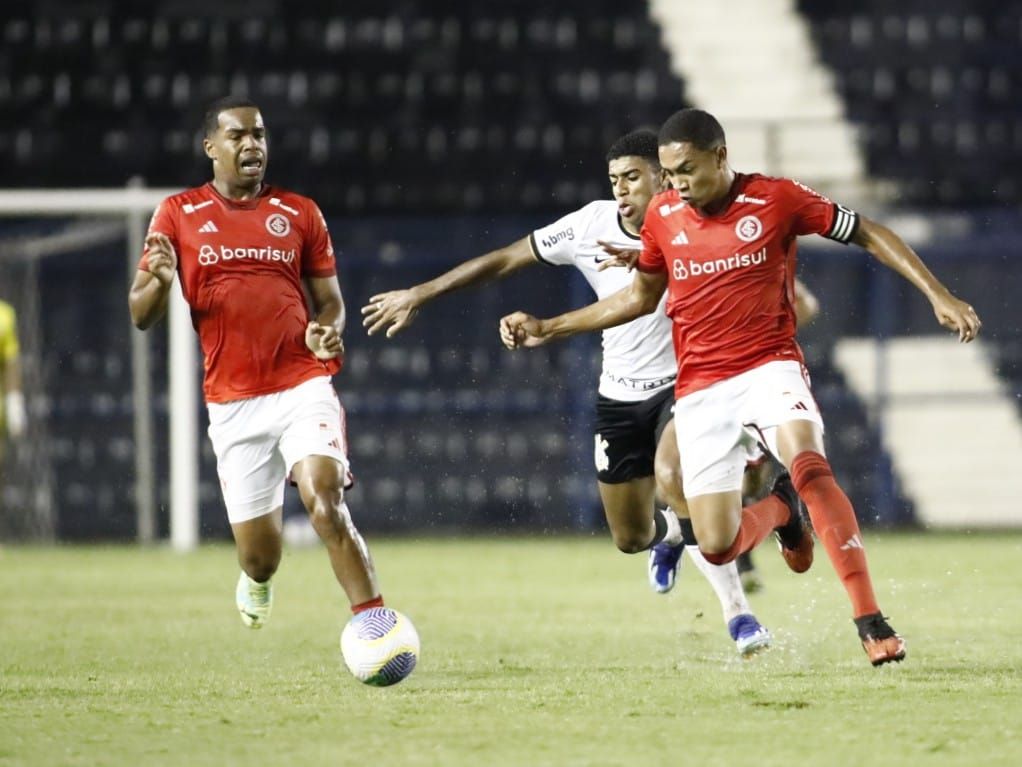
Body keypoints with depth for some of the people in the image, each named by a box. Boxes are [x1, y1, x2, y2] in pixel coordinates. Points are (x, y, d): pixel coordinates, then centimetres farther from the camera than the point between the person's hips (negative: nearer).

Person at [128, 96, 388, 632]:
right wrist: (160, 281, -17)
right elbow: (140, 315, 6)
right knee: (259, 556, 5)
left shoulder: (300, 214, 10)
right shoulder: (177, 215, 6)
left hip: (303, 384, 0)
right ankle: (257, 580, 43)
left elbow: (330, 302, 15)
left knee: (325, 502, -26)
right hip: (232, 402, 0)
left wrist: (326, 332, -8)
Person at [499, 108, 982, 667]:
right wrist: (547, 329, 16)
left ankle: (870, 620, -32)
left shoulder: (776, 199, -7)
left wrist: (938, 296, -6)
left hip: (769, 367, -3)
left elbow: (867, 234, 1)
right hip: (699, 390, 3)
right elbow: (641, 296, 19)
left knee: (808, 464, -34)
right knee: (716, 546, -6)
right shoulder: (663, 215, 3)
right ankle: (777, 514, 32)